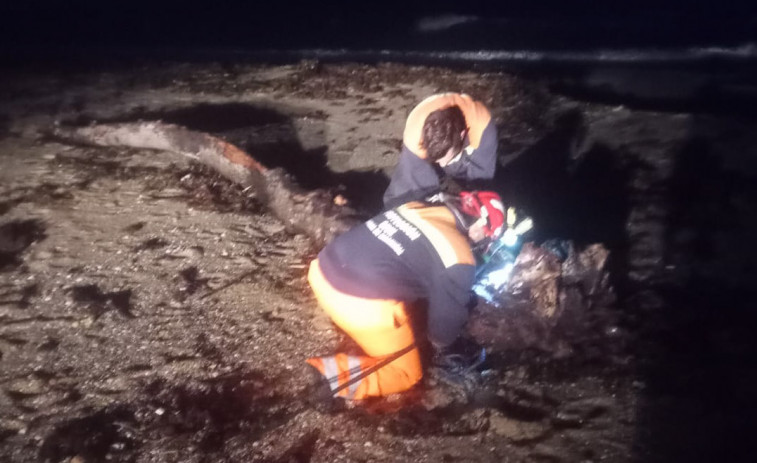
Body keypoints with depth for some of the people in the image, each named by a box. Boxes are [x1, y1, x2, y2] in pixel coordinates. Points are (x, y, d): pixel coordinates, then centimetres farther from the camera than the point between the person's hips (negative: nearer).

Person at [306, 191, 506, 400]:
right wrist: (441, 344, 29)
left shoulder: (416, 207, 13)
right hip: (363, 306, -8)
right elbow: (448, 311, 6)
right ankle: (336, 373, -5)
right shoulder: (459, 258, -7)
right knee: (406, 375, 14)